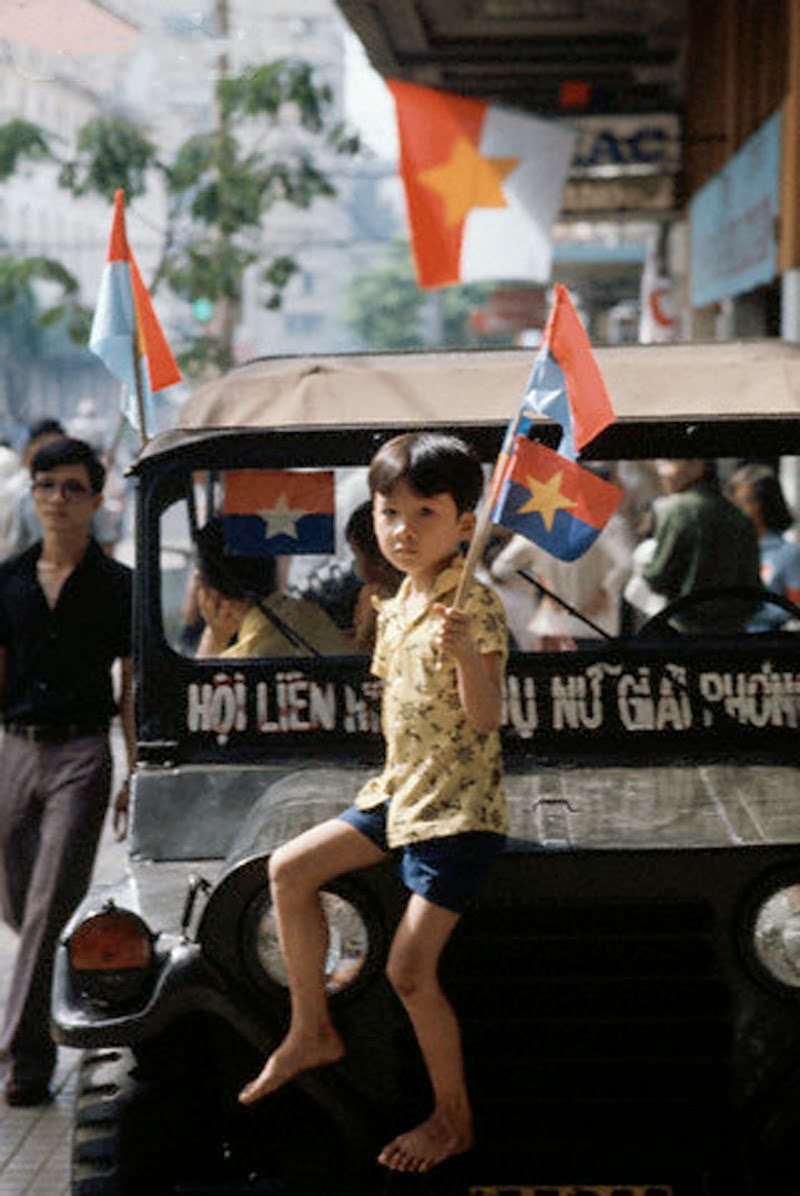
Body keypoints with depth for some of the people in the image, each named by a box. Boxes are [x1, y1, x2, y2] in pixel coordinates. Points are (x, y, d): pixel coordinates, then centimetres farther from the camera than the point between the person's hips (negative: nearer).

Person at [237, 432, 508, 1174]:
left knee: (409, 969, -11)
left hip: (459, 809, -9)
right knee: (289, 869, 9)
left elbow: (485, 718, -26)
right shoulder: (396, 608, 9)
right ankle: (312, 1031, 21)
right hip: (400, 793, 9)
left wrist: (465, 653, -40)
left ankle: (453, 1119, 7)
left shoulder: (473, 606, -17)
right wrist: (396, 778, 13)